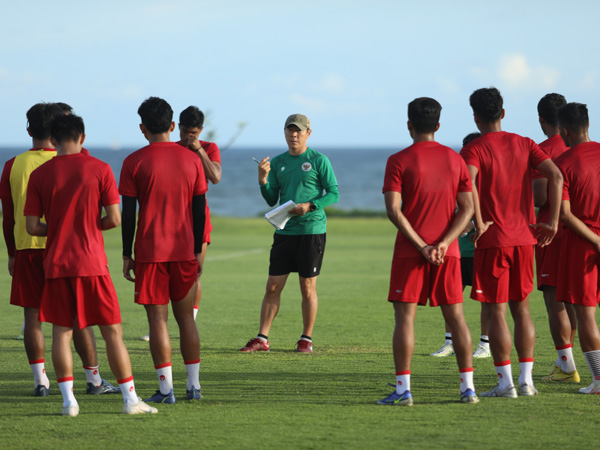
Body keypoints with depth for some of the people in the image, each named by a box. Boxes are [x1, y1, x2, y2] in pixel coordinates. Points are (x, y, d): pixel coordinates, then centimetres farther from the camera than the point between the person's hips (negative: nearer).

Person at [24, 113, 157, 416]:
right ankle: (131, 399, 2)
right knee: (112, 332, 3)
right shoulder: (99, 169, -3)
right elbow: (114, 219, -6)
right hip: (92, 264, -1)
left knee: (61, 331, 7)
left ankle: (68, 400, 0)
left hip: (56, 264, 2)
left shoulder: (39, 175, 1)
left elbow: (32, 227, -1)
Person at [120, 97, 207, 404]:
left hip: (150, 251, -3)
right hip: (185, 251, 3)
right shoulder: (192, 159, 4)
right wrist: (197, 251, 13)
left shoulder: (134, 163, -5)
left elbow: (128, 213, -5)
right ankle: (194, 385, 12)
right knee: (185, 315, 12)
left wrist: (127, 255, 2)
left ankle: (166, 389, -3)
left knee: (157, 317, 0)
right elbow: (199, 209, 6)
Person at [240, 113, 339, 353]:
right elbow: (272, 200, 11)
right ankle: (262, 338, 5)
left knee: (308, 287, 1)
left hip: (311, 230, -4)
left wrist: (309, 205, -17)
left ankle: (306, 339, 10)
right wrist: (263, 180, -7)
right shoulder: (277, 162, 12)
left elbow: (334, 193, -3)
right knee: (273, 286, 2)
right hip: (284, 232, 4)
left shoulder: (318, 160, -2)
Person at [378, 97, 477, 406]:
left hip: (410, 252, -3)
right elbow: (467, 208, 1)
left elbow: (393, 210, -13)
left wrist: (422, 247, -12)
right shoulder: (455, 160, 7)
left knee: (404, 316, 0)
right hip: (447, 252, 3)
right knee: (455, 316, 8)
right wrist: (443, 243, -8)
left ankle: (403, 389, -5)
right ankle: (468, 387, 6)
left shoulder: (398, 161, -5)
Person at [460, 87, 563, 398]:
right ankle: (526, 380, 10)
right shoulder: (524, 145, 8)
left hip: (492, 241, -5)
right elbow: (556, 176, -4)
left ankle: (505, 383, -2)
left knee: (496, 311, 0)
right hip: (525, 238, 5)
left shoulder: (473, 150, -5)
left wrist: (479, 222, -19)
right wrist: (552, 222, -2)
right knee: (521, 308, 13)